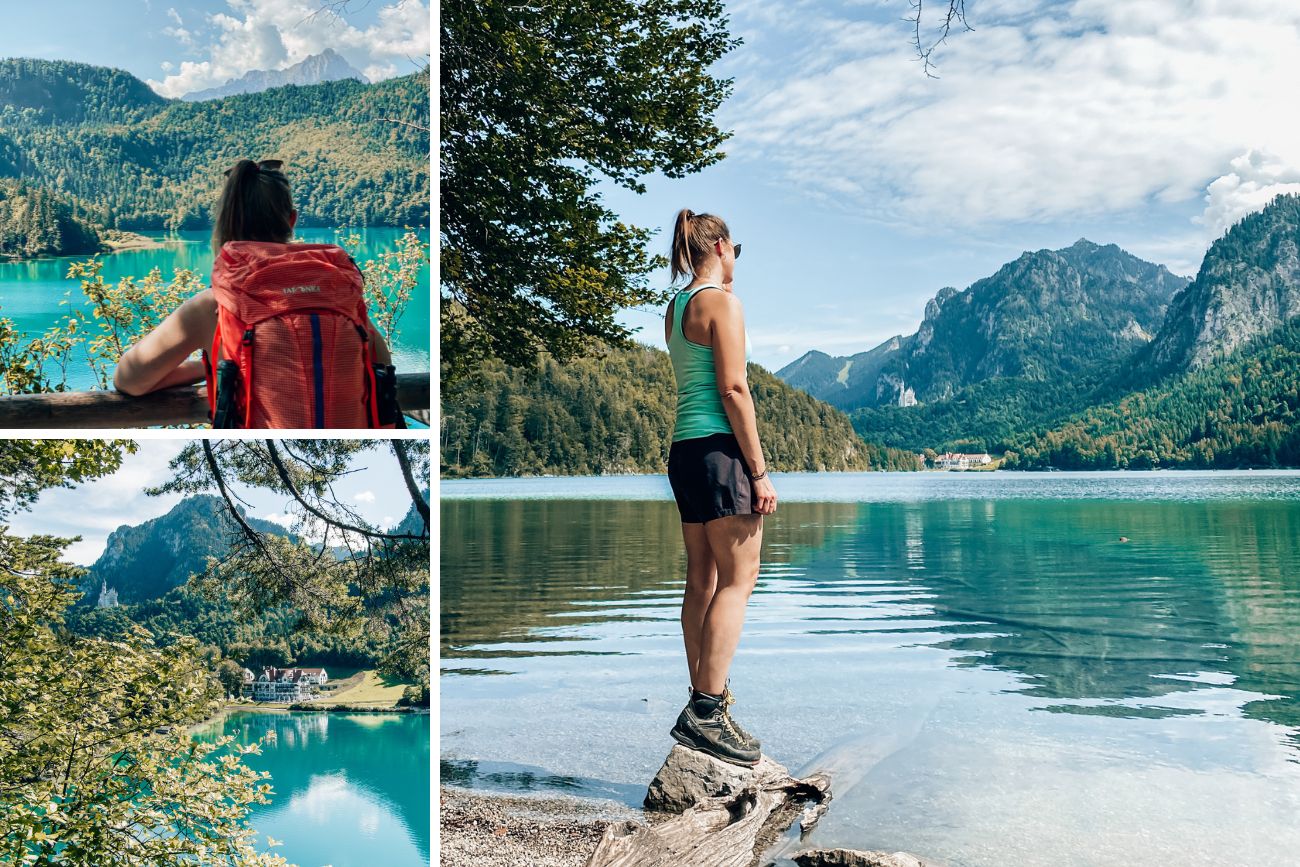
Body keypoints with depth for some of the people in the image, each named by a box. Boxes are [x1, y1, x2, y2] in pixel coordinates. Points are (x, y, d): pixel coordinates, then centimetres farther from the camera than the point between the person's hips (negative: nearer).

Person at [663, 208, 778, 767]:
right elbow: (732, 389, -16)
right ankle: (706, 712, -12)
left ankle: (705, 699, 15)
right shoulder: (722, 301, -9)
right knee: (738, 579, -8)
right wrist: (760, 470, -16)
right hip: (720, 448, -9)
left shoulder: (676, 308, 17)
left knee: (703, 582, 10)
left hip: (684, 448, 9)